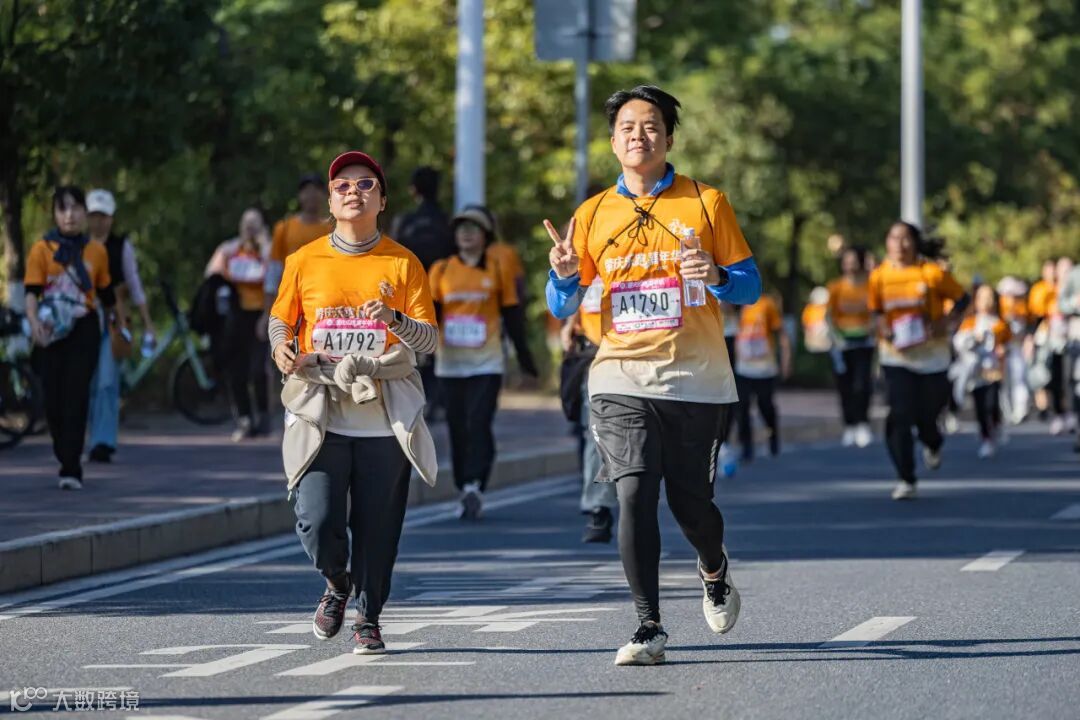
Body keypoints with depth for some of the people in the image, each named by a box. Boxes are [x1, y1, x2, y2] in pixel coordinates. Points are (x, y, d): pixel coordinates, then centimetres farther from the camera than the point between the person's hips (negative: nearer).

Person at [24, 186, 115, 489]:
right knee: (54, 400, 2)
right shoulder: (41, 249, 0)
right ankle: (67, 461, 21)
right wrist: (34, 322, -26)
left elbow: (105, 294, 20)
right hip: (52, 332, 0)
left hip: (84, 330, 0)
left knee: (76, 399, -9)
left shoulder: (97, 251, 7)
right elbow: (32, 291, -9)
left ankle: (71, 470, -11)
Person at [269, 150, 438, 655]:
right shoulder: (304, 261, 7)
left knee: (377, 528, -2)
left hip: (384, 419, 0)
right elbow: (281, 317, 17)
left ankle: (368, 618, 17)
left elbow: (429, 339, 2)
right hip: (320, 416, 0)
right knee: (318, 523, -10)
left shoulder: (404, 264, 5)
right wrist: (281, 347, -5)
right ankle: (337, 583, 22)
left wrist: (394, 319, -18)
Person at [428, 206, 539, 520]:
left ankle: (474, 486, -21)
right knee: (458, 429, 5)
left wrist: (523, 354, 13)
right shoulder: (441, 270, 8)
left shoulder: (498, 270, 5)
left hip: (486, 363, -2)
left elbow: (512, 314, 10)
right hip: (450, 363, 2)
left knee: (478, 424, -16)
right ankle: (467, 492, 14)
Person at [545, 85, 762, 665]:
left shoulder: (706, 203, 5)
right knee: (634, 494, -15)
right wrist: (564, 276, -12)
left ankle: (714, 570, 37)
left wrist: (717, 277, -17)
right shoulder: (592, 215, 10)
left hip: (696, 378, -1)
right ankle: (649, 627, -10)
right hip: (622, 379, 1)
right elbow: (562, 307, 11)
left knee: (691, 503, 3)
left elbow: (750, 286, 5)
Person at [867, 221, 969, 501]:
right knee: (900, 415, -11)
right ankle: (906, 480, -4)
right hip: (896, 355, 1)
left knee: (928, 411, 6)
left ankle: (932, 444, 46)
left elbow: (962, 298, -1)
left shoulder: (932, 273, -9)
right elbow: (875, 309, 11)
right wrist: (882, 328, -10)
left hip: (932, 353, -1)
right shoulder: (879, 275, -2)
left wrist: (947, 323, -17)